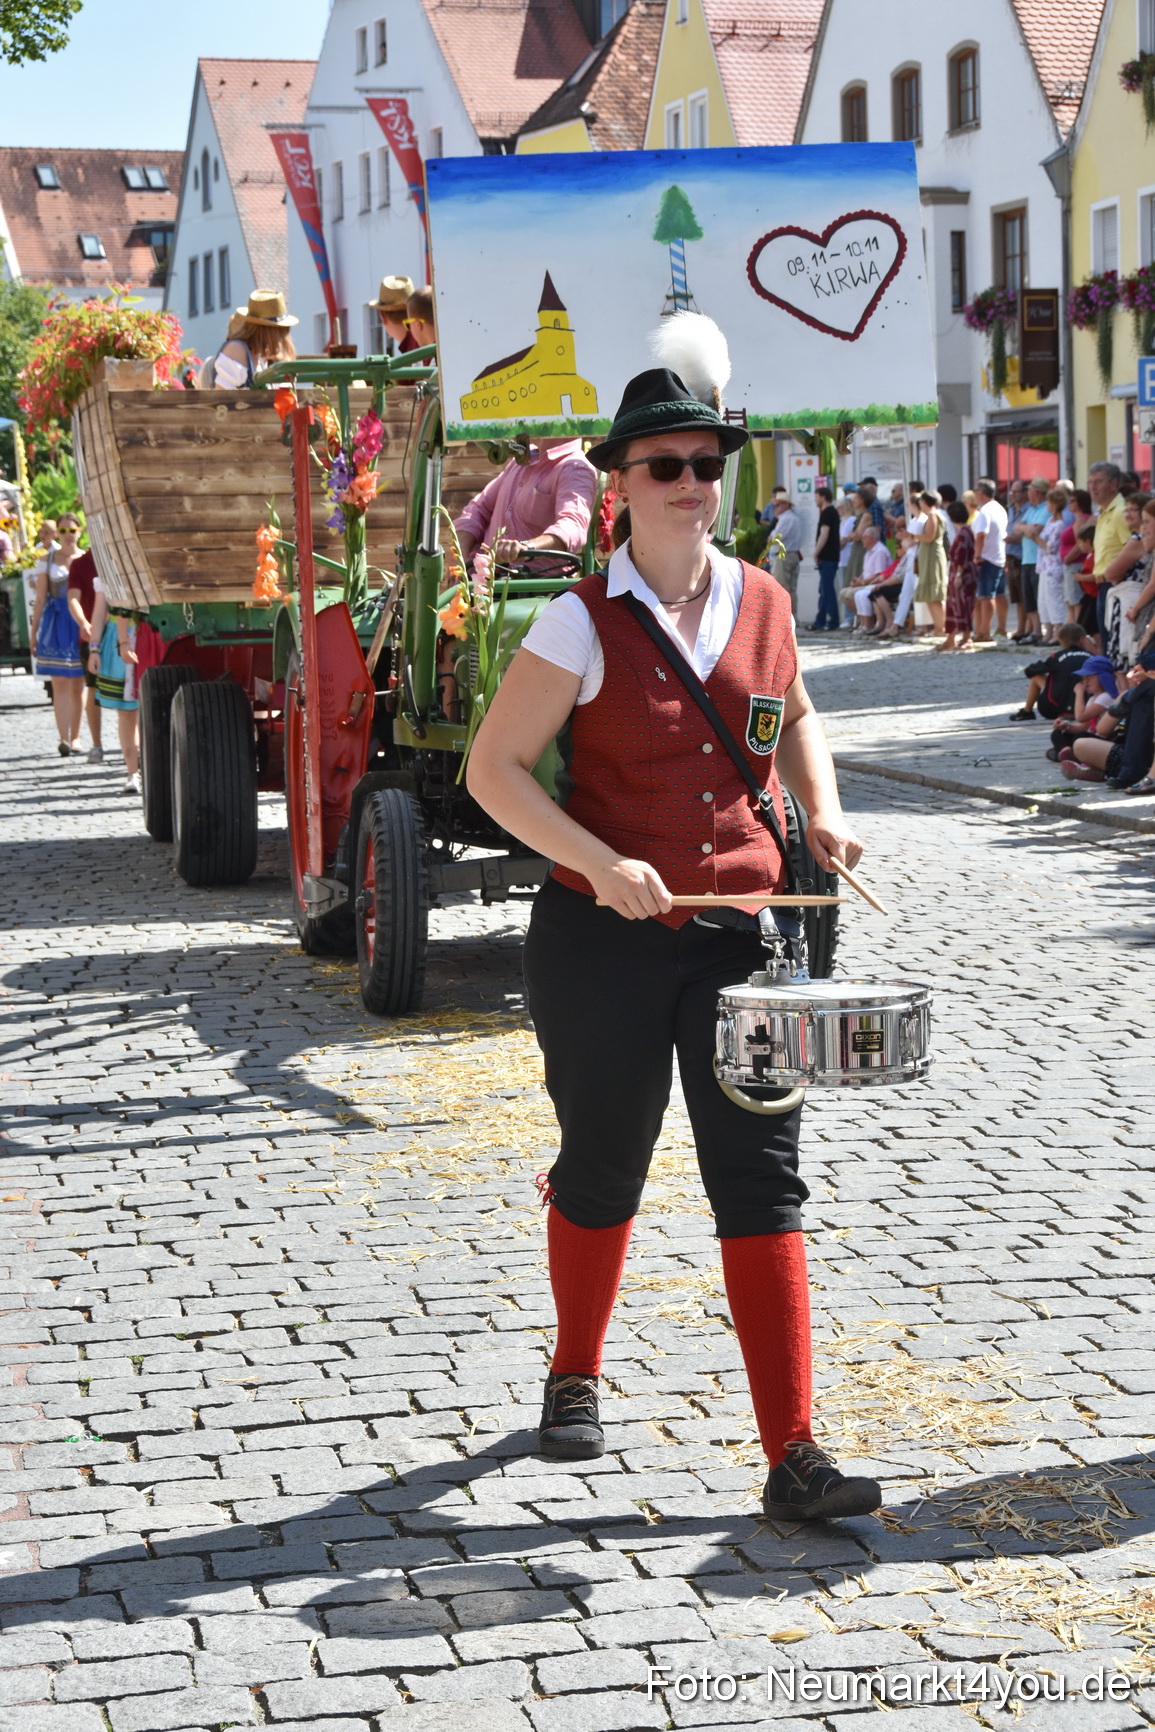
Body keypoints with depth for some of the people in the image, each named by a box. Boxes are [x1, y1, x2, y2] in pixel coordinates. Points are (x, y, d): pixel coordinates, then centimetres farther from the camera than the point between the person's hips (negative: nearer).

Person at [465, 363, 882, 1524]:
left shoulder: (762, 602, 5)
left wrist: (822, 815, 6)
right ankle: (575, 1378, 39)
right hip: (604, 942, -3)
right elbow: (493, 769, -9)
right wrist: (601, 863, -21)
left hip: (741, 933, 3)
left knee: (762, 1178, -3)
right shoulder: (584, 623, -9)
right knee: (603, 1168, 12)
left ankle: (792, 1459, -1)